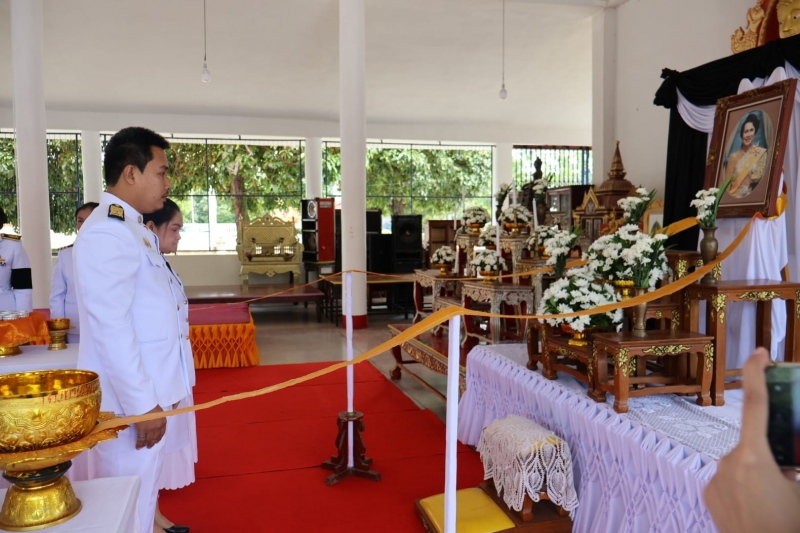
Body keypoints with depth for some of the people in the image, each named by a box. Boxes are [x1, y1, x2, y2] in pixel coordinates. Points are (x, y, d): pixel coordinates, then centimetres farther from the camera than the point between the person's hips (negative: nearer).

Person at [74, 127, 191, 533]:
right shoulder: (107, 233, -19)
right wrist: (144, 404, -21)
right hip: (130, 403, -9)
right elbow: (111, 330, -23)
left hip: (145, 394, 9)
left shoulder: (133, 229, 12)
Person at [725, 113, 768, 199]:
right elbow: (728, 181, 3)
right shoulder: (734, 156, 5)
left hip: (752, 196, 0)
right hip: (733, 197, 0)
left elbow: (759, 177, 0)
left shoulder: (761, 153, 3)